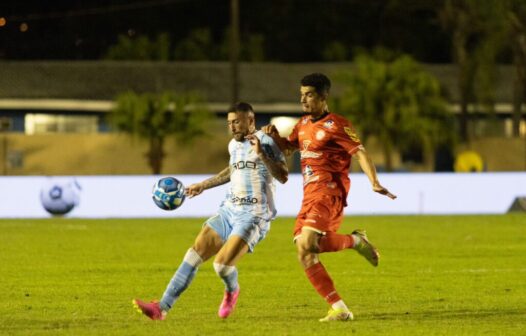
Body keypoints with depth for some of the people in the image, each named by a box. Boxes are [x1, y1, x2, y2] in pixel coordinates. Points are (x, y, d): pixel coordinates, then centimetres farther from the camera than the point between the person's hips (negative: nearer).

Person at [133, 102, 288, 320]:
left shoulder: (265, 142, -10)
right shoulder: (234, 145, 14)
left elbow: (283, 177, -20)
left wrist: (261, 154, -32)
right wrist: (203, 186, 38)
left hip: (254, 217, -8)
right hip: (229, 210, 8)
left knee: (222, 264, -21)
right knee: (194, 254, -3)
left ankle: (232, 292, 14)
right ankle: (162, 308, -3)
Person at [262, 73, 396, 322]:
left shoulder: (336, 125, -7)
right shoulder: (304, 124, 18)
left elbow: (359, 153, -14)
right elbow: (288, 147, 33)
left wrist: (375, 183, -28)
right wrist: (274, 135, 10)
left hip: (328, 192, -8)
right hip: (309, 195, 8)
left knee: (307, 242, -29)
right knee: (305, 254, -3)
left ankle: (356, 241, -3)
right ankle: (339, 309, -2)